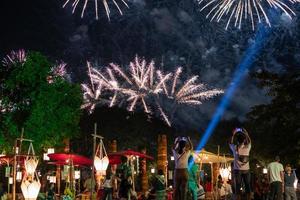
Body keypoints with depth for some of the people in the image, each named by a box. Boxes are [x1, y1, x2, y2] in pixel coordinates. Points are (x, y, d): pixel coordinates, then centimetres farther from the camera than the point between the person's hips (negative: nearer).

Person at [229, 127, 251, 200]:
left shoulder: (235, 148, -6)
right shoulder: (247, 147, -3)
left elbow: (230, 143, 16)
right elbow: (249, 141, 20)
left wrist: (233, 134, 21)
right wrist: (246, 133, 24)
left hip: (237, 170, -1)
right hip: (246, 170, 2)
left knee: (238, 188, -4)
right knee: (248, 188, 5)